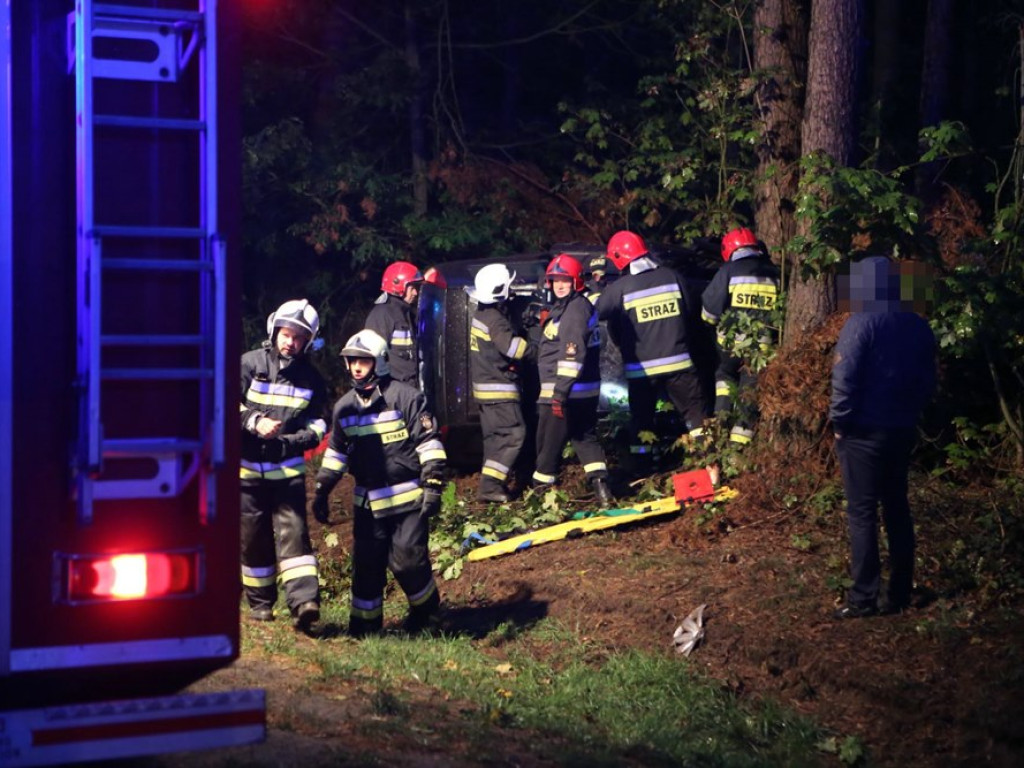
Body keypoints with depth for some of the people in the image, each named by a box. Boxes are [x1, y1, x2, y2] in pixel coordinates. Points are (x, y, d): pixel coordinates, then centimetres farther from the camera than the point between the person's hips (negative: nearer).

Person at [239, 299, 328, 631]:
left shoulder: (311, 378, 6)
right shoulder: (249, 364, -2)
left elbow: (317, 424, 9)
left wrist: (294, 439, -11)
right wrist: (255, 422, -23)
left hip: (288, 469, 0)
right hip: (247, 466, 0)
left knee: (292, 530, -12)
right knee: (253, 536, 6)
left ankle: (304, 601, -22)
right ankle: (260, 603, 21)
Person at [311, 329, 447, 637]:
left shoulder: (405, 397, -8)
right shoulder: (344, 407, 9)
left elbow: (429, 443, -8)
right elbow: (336, 452, 20)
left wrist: (433, 486, -13)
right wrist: (321, 491, 16)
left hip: (408, 498, -5)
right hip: (367, 501, 5)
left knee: (407, 561, -6)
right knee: (366, 564, 4)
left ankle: (427, 613, 19)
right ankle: (364, 625, 17)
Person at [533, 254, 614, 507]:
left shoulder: (575, 308, -16)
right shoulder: (563, 307, 18)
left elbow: (573, 352, -25)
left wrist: (561, 390, -27)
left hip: (565, 391, -11)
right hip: (585, 391, 11)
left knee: (549, 441, 0)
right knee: (585, 437, 12)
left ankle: (540, 489, 9)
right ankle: (600, 484, 4)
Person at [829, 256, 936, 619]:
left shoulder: (861, 324, -15)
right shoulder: (918, 326, 6)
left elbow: (844, 380, -19)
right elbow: (928, 381, 12)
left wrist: (839, 422, -8)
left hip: (864, 433, -6)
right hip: (902, 431, 6)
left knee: (862, 514, -1)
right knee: (897, 508, 14)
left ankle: (863, 598, 0)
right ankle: (900, 592, 17)